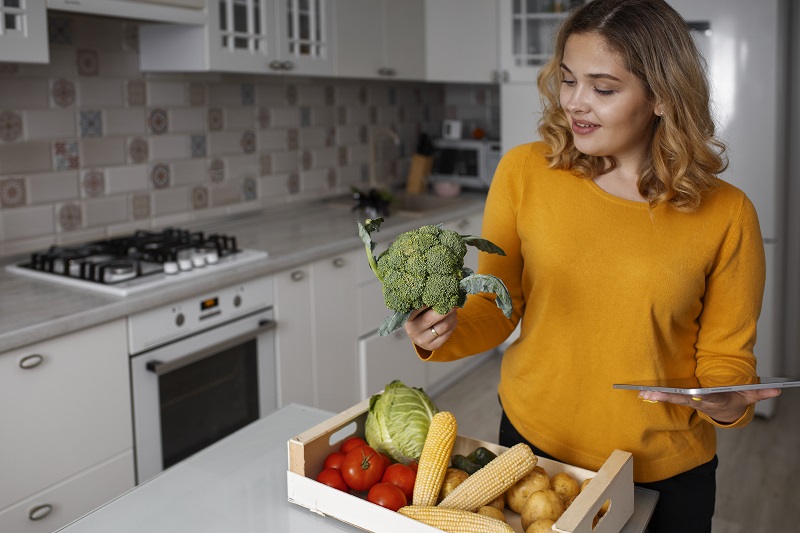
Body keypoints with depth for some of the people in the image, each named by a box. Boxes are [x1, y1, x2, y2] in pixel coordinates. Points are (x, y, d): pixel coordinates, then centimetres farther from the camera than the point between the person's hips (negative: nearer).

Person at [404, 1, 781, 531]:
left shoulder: (725, 215, -12)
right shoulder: (524, 172, -9)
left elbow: (726, 358, -3)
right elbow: (497, 306, -2)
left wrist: (726, 405, -23)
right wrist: (445, 333, -21)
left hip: (664, 474, 0)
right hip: (533, 442, 1)